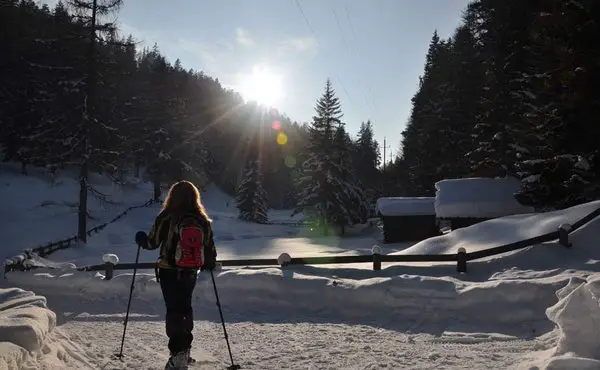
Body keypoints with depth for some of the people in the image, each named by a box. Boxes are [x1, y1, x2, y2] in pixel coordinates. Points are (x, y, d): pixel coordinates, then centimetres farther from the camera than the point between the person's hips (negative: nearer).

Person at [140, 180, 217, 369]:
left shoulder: (166, 218, -12)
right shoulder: (203, 220, -3)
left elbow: (153, 242, -3)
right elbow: (210, 247, 4)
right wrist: (210, 263, 24)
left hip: (168, 271, -4)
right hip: (191, 272, 4)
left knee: (174, 309, 0)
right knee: (185, 306, 20)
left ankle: (178, 354, -7)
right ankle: (184, 349, 30)